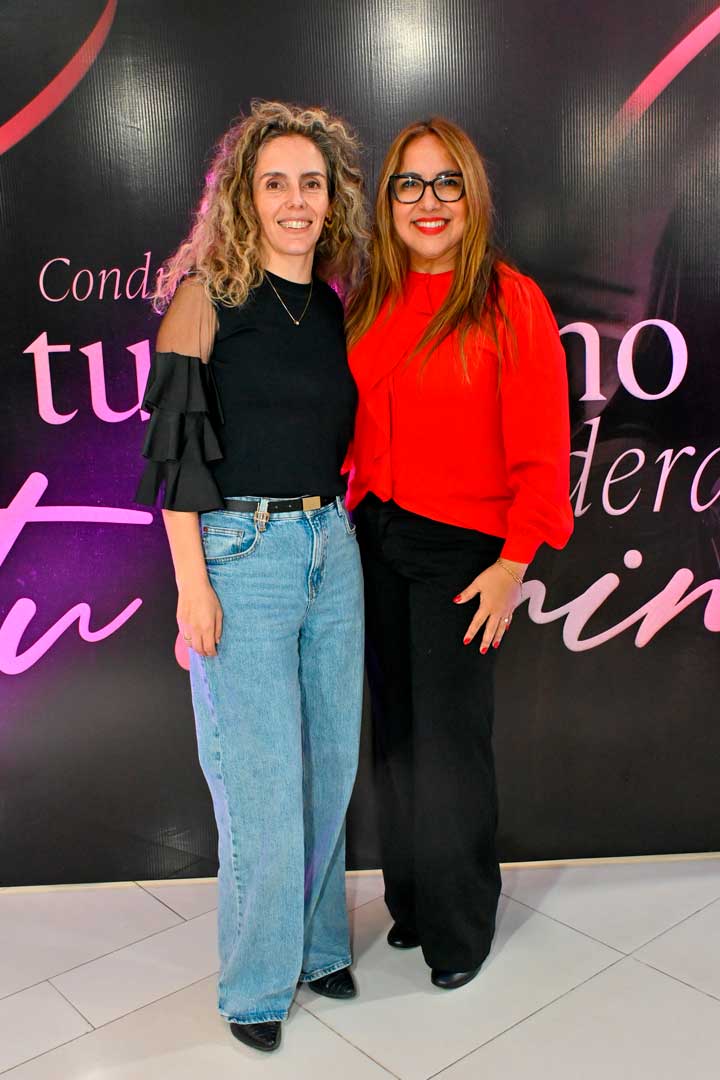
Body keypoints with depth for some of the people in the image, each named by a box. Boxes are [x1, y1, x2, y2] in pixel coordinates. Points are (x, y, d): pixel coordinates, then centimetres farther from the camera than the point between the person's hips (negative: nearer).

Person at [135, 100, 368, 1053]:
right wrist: (192, 580, -12)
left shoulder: (337, 306, 12)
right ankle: (257, 982, 24)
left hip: (331, 546, 6)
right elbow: (174, 442, -9)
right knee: (261, 775, 2)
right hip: (241, 551, -5)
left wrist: (337, 527, 12)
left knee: (329, 761, 13)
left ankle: (319, 942, 35)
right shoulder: (208, 294, -5)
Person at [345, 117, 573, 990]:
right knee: (395, 729, 14)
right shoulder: (370, 304, 8)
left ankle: (460, 925, 27)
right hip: (375, 538, 5)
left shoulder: (511, 302, -8)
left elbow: (542, 451, -10)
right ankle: (409, 899, 35)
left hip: (461, 548, -5)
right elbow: (355, 430, 13)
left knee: (449, 739, 3)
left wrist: (512, 565, -14)